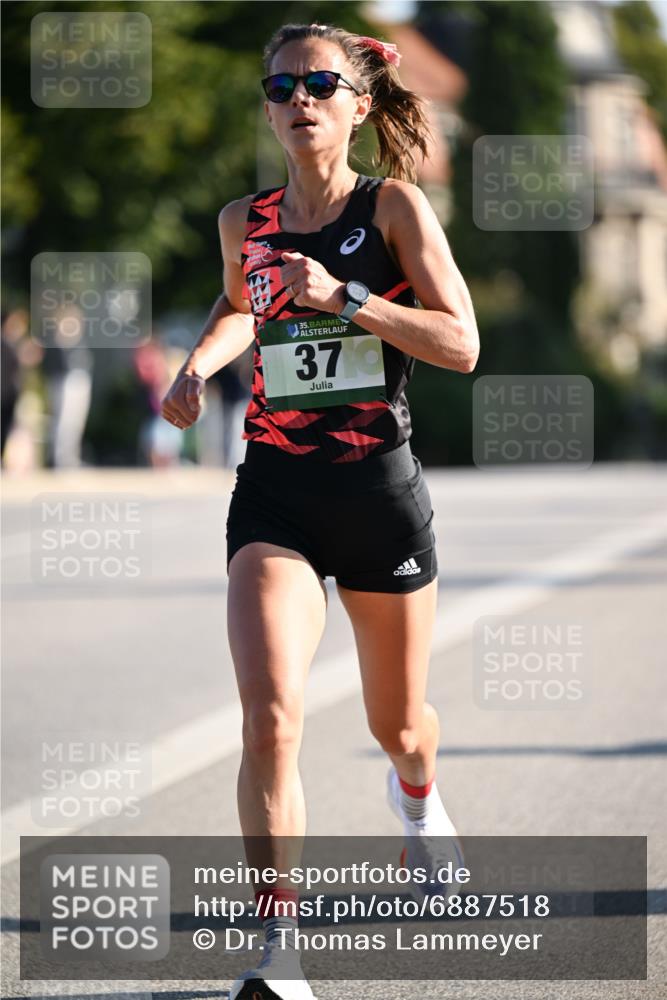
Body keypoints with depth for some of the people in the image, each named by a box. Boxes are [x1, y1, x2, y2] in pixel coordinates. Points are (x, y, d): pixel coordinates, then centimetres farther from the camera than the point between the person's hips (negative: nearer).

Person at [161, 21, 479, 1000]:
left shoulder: (395, 207, -4)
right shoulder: (244, 221, 7)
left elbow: (461, 343, -12)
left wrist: (342, 296, -20)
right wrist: (199, 364, 11)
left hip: (381, 489, -1)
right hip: (275, 491, 1)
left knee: (398, 723, 18)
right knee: (271, 718, -20)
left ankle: (417, 796, 56)